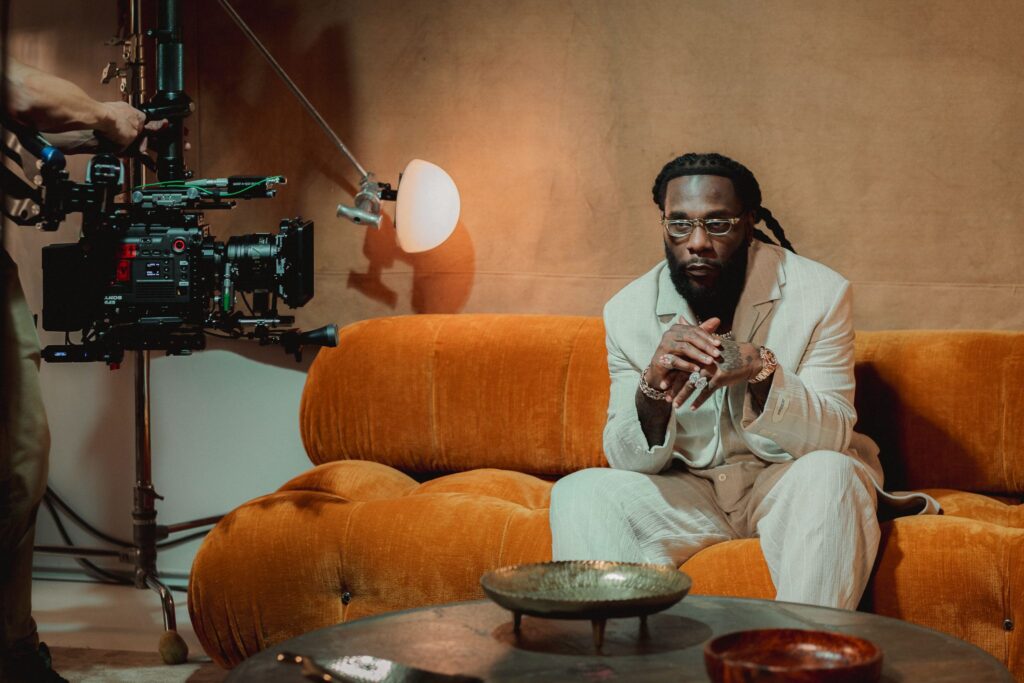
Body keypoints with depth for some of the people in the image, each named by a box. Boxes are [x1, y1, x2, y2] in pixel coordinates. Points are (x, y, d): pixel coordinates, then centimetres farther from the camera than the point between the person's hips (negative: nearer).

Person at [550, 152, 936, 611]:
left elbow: (832, 436, -17)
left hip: (788, 478, -1)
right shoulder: (628, 311, -7)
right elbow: (628, 459, -8)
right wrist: (654, 389, -31)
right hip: (687, 490, 2)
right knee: (578, 494, -22)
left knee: (828, 473, -34)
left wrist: (760, 370, -37)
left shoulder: (820, 293, -13)